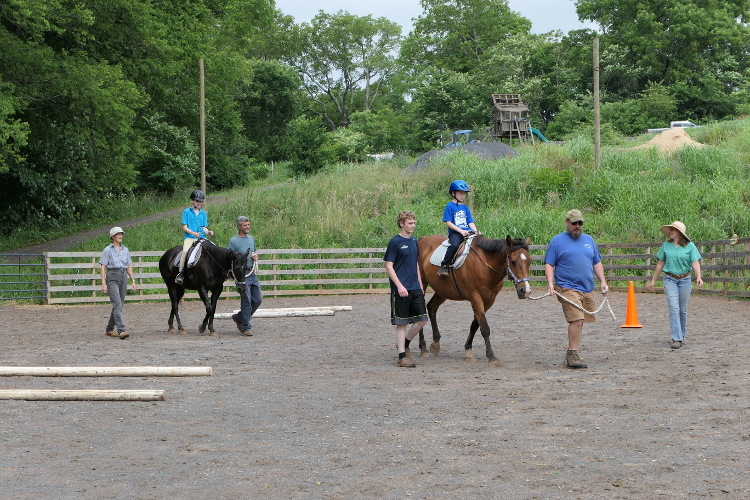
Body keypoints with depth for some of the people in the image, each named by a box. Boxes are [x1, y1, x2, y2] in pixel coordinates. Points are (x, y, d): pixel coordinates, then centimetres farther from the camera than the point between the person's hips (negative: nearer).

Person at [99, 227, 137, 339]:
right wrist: (103, 283, -14)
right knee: (117, 304, -16)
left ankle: (109, 329, 22)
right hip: (112, 277, -6)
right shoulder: (108, 250, -3)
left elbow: (129, 266, 16)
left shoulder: (125, 250, 13)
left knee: (119, 305, 9)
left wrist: (133, 281, 8)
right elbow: (102, 267, -6)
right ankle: (121, 330, -22)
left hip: (123, 277, 6)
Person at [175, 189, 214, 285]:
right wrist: (194, 233, -16)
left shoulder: (203, 213, 16)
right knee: (185, 251, -32)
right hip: (189, 237, -4)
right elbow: (184, 227, 0)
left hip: (201, 238, 4)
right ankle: (180, 273, -28)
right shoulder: (187, 212, 4)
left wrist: (208, 232, -6)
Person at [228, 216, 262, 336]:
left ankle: (239, 317, 24)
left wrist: (255, 256, 5)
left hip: (252, 273, 7)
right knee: (246, 301, -7)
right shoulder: (234, 241, -8)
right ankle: (246, 327, 1)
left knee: (258, 299, 7)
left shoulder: (251, 239, 14)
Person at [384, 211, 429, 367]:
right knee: (402, 323, -2)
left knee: (422, 319, 6)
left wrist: (420, 284, 15)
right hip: (401, 290, -7)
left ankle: (404, 344, 26)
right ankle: (402, 356, 4)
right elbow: (389, 266, -12)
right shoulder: (395, 242, -9)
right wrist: (399, 286, -19)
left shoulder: (414, 241, 12)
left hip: (416, 289, 7)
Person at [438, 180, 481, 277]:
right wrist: (461, 231, -16)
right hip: (455, 233, -6)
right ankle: (443, 266, -27)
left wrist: (476, 231, -5)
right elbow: (448, 223, -6)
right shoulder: (450, 206, 2)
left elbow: (470, 222, 16)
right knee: (455, 244, -36)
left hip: (467, 232, 6)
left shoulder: (465, 208, 19)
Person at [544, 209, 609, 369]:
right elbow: (549, 264, -3)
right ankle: (572, 355, -16)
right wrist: (550, 283, -17)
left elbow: (597, 263, 21)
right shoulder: (557, 241, 1)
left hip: (587, 289, 6)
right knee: (576, 319, -19)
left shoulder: (589, 240, 17)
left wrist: (603, 281, 9)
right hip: (567, 288, -6)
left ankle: (571, 354, 20)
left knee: (579, 322, 10)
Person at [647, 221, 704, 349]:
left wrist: (698, 277, -24)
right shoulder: (666, 245, 5)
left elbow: (695, 263, -7)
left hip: (685, 280, 0)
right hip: (670, 279, 0)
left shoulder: (690, 246, -1)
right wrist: (653, 280, 13)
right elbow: (660, 264, 12)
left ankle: (682, 335, 26)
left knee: (683, 310, 9)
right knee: (673, 309, -11)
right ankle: (676, 339, -13)